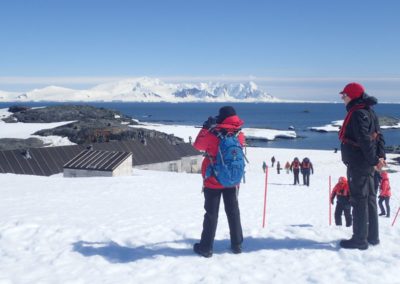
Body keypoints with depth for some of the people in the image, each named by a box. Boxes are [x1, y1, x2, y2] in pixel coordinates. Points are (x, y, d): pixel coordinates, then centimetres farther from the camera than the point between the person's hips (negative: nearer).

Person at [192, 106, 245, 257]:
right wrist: (213, 127, 12)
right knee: (233, 212, 15)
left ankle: (206, 247, 9)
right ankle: (237, 244, 21)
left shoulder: (213, 134, -17)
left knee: (211, 213, 4)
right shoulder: (239, 135, -7)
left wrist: (206, 127, 6)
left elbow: (198, 145, -1)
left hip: (213, 181, -3)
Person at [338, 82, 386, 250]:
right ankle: (372, 237, 23)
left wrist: (374, 160, -21)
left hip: (358, 164, -10)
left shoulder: (357, 113, -16)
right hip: (367, 164, 10)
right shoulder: (369, 111, 15)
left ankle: (359, 239, 1)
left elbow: (365, 140, -23)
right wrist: (381, 155, 6)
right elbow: (377, 135, 13)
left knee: (359, 200, -4)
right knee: (369, 198, 15)